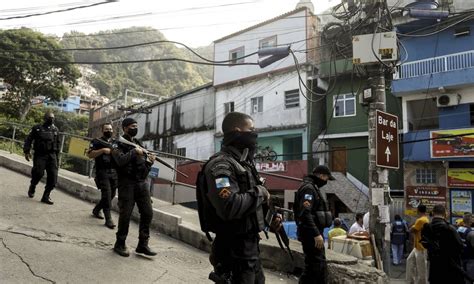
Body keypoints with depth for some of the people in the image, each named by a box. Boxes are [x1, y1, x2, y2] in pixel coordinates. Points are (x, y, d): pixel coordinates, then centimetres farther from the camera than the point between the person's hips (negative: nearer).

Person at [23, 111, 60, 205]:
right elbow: (28, 140, 3)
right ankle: (32, 188, 22)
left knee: (53, 176, -5)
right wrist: (27, 151, -7)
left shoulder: (55, 130, 12)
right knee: (38, 173, -12)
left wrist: (57, 157, 14)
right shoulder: (37, 128, 3)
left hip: (52, 155, 3)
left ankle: (46, 196, 5)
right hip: (40, 155, -3)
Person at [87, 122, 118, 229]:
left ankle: (96, 210, 34)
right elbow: (90, 154, -8)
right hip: (102, 173, -5)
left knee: (111, 195, 12)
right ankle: (108, 219, -6)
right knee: (106, 195, -11)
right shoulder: (97, 142, 3)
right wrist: (103, 150, -18)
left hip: (114, 173, 5)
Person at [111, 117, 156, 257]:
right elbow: (121, 161, -20)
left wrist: (149, 161, -2)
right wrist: (134, 152, -15)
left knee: (148, 213, 1)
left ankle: (143, 244, 10)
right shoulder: (118, 145, 0)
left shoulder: (139, 144, 18)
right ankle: (120, 244, 16)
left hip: (141, 183, 6)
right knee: (125, 215, -1)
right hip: (126, 183, -5)